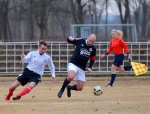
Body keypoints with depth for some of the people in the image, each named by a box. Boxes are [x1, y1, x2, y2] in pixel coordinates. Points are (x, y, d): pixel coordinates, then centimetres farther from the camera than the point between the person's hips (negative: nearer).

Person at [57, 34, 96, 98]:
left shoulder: (93, 49, 4)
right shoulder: (80, 41, -6)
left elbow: (92, 60, 15)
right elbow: (69, 40, 2)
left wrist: (90, 67, -3)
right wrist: (70, 38, -22)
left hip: (82, 68, 4)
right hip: (73, 64, -4)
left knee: (80, 88, 1)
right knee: (70, 77, -36)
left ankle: (69, 88, 35)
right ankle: (62, 89, -8)